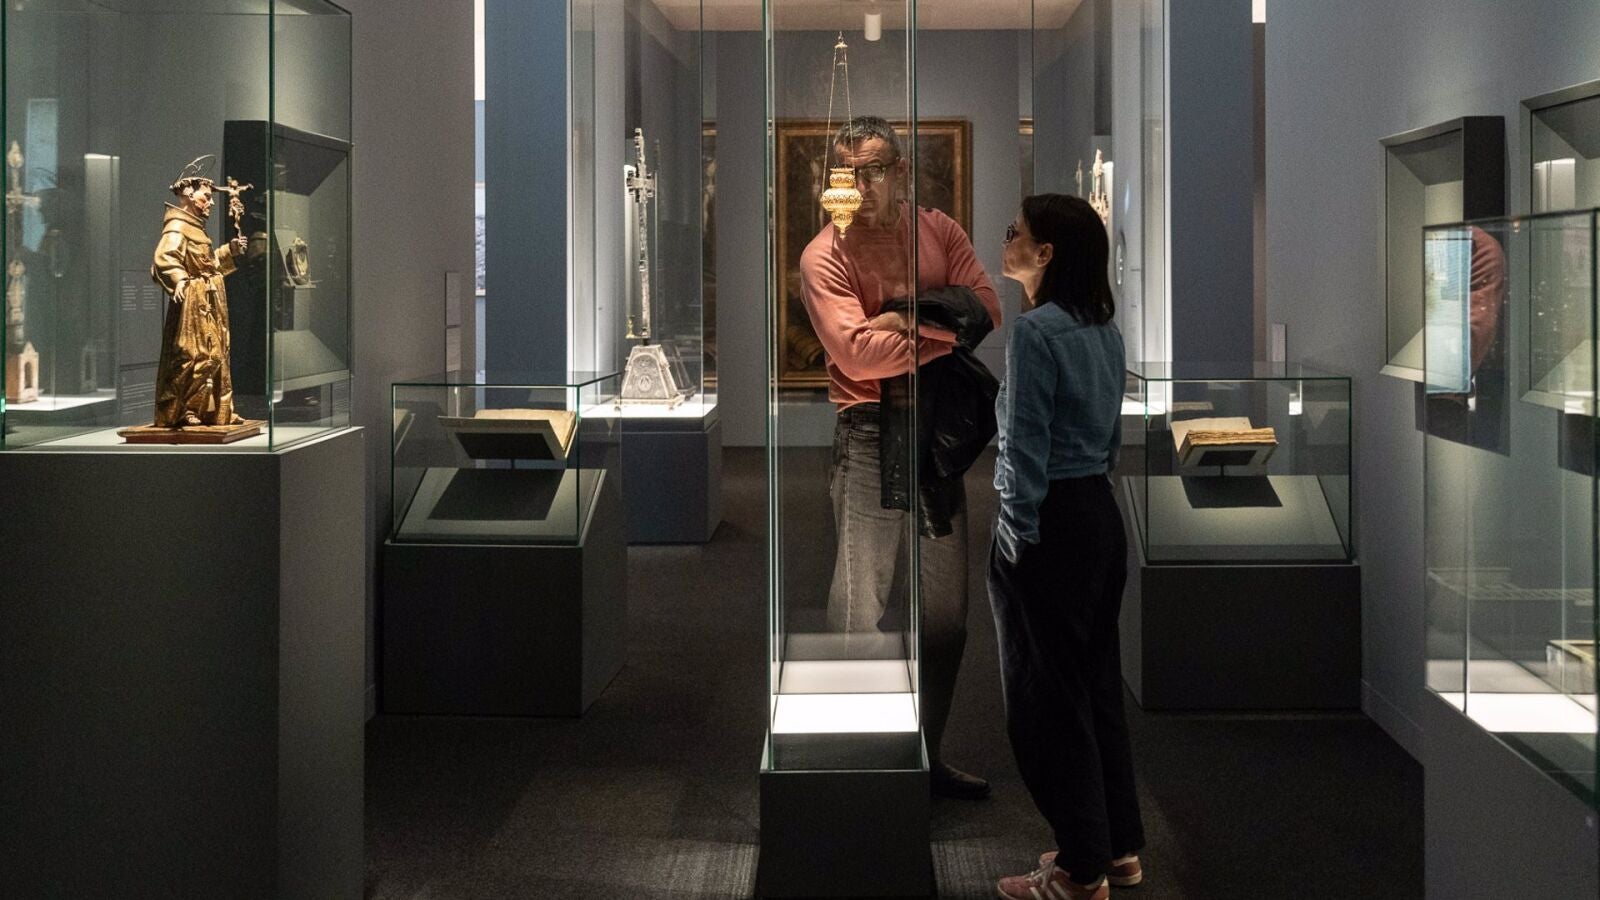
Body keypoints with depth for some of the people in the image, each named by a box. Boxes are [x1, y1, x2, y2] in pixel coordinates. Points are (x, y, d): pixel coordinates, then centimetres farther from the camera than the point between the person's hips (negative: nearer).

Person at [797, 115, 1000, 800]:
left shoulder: (939, 232, 10)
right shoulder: (825, 256, -5)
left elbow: (986, 307, -3)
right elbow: (859, 354, -17)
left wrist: (903, 315, -12)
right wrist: (944, 333, -10)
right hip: (870, 433, -5)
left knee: (945, 607, 11)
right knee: (861, 608, -5)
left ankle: (928, 757, 24)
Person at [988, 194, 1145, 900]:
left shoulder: (1035, 331, -18)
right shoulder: (1103, 330, 9)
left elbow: (1027, 447, -18)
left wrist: (1018, 540, -14)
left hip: (1048, 524, -9)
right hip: (1102, 516, 9)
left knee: (1047, 699, 1)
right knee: (1098, 683, 16)